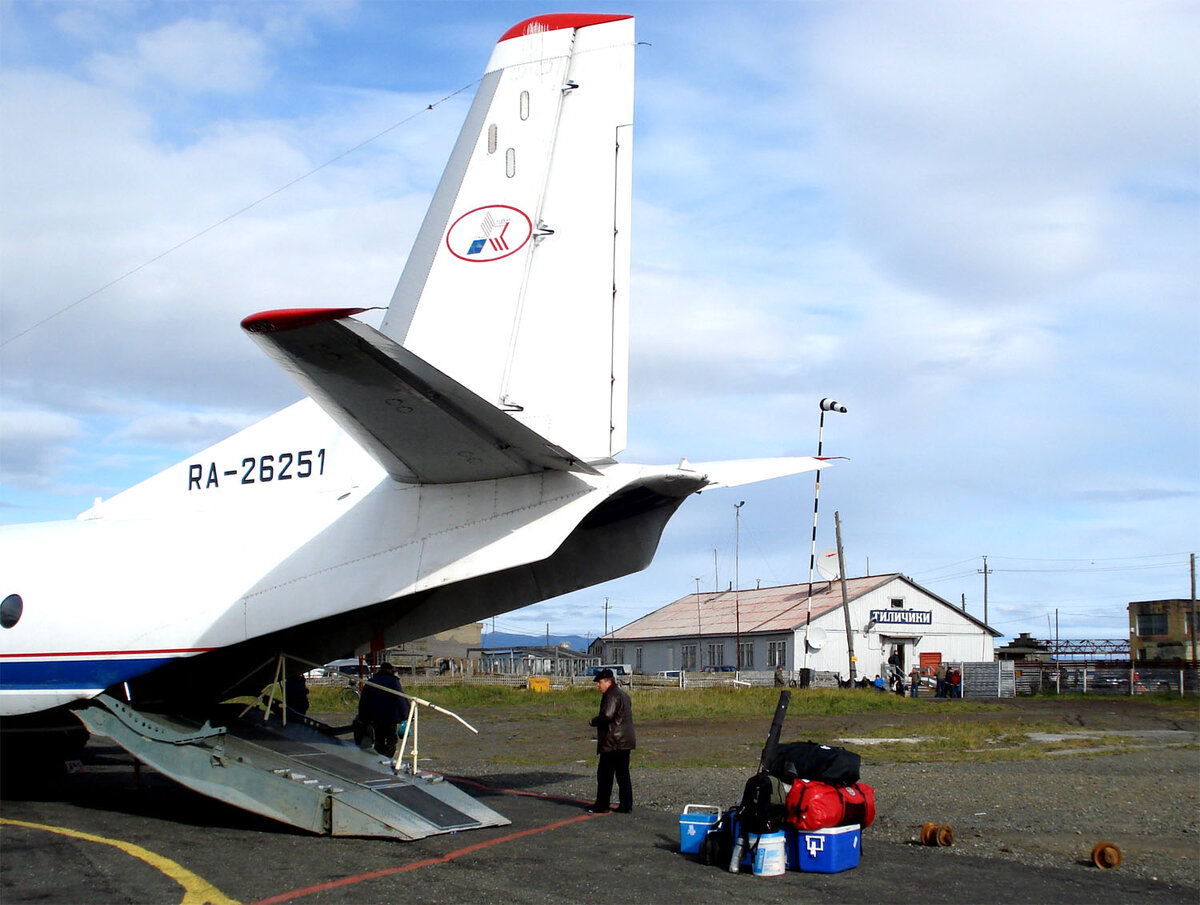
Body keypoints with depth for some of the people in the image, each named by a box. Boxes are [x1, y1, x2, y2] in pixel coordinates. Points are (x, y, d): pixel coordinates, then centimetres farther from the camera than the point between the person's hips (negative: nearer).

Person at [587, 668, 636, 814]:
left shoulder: (612, 696, -14)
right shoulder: (623, 695, 18)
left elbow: (607, 716, -26)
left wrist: (594, 721, -8)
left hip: (612, 743, -9)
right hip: (625, 741, 9)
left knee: (605, 774, 0)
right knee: (623, 774, 10)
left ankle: (602, 805, 5)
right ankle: (626, 805, 9)